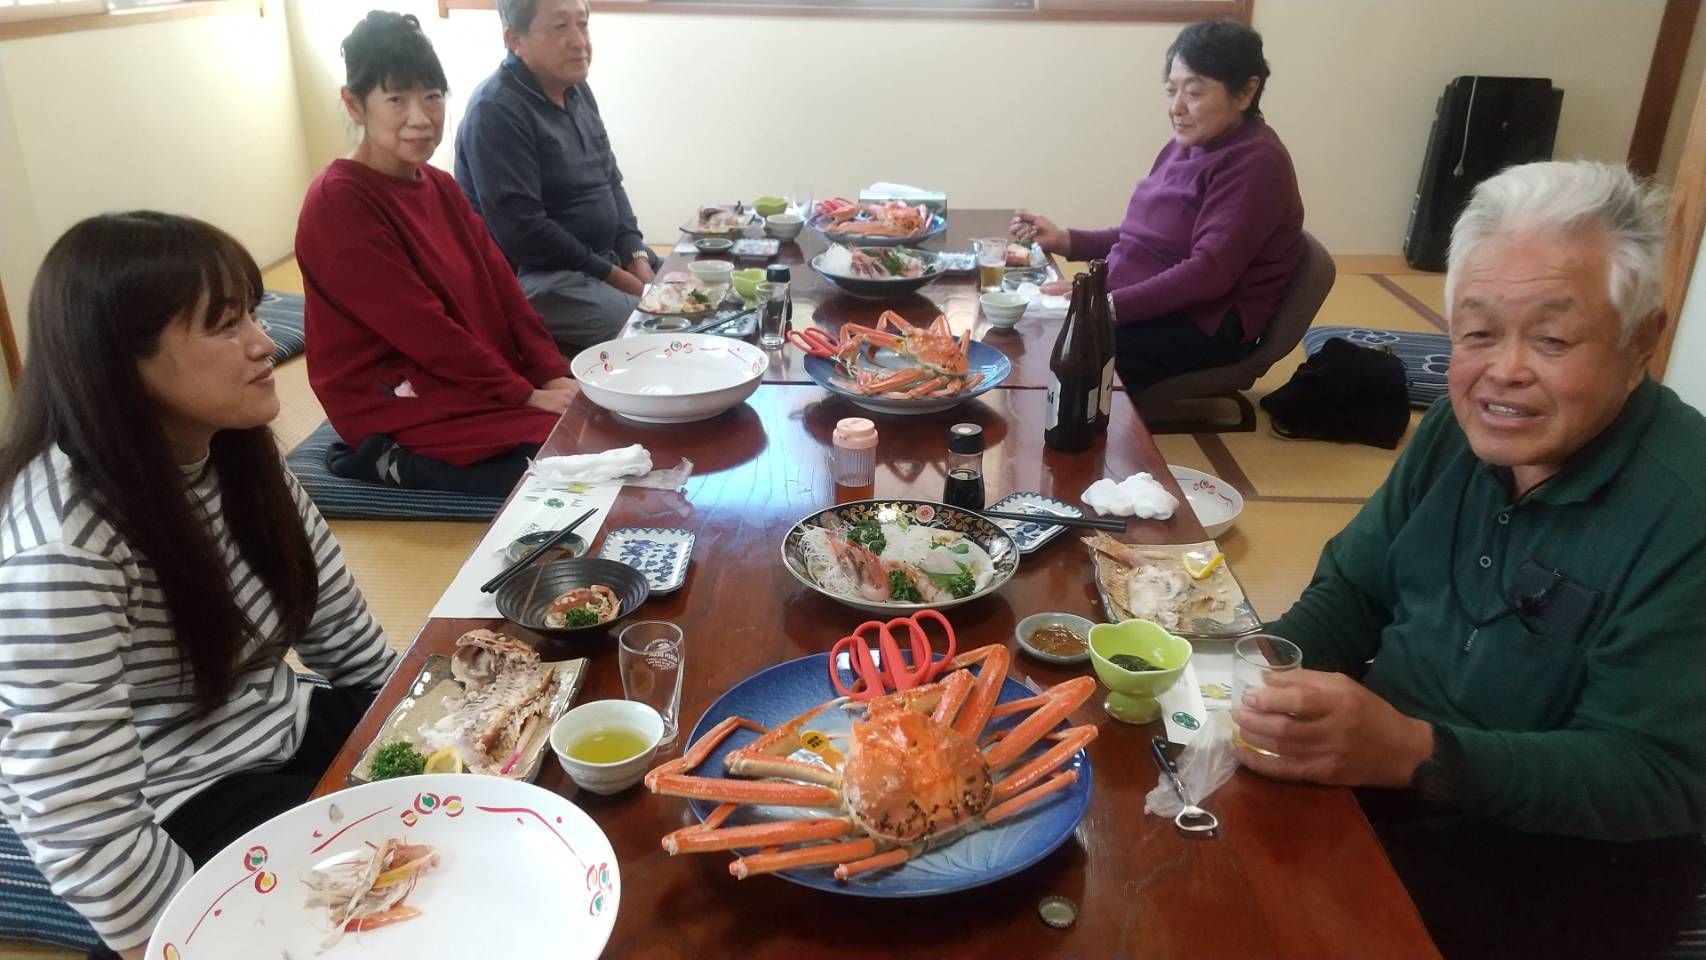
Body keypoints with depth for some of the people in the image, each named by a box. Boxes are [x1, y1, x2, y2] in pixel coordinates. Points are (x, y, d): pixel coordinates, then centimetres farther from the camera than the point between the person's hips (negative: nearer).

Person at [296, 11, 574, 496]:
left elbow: (501, 288, 6)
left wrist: (554, 375, -8)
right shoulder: (337, 203, -15)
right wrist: (525, 393, -19)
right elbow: (421, 328, -20)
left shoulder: (440, 187, 11)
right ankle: (395, 463, -3)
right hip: (400, 405, -8)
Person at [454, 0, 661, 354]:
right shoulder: (496, 111, -17)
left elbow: (610, 181, 15)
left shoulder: (577, 90, 9)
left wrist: (636, 256, -1)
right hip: (533, 276, -8)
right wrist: (613, 276, -18)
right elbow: (522, 232, -21)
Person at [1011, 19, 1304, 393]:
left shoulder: (1254, 163, -15)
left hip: (1200, 328, -9)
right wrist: (1063, 240, 2)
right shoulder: (1186, 145, 12)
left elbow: (1209, 272, -24)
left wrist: (1109, 306, -30)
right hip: (1142, 307, 9)